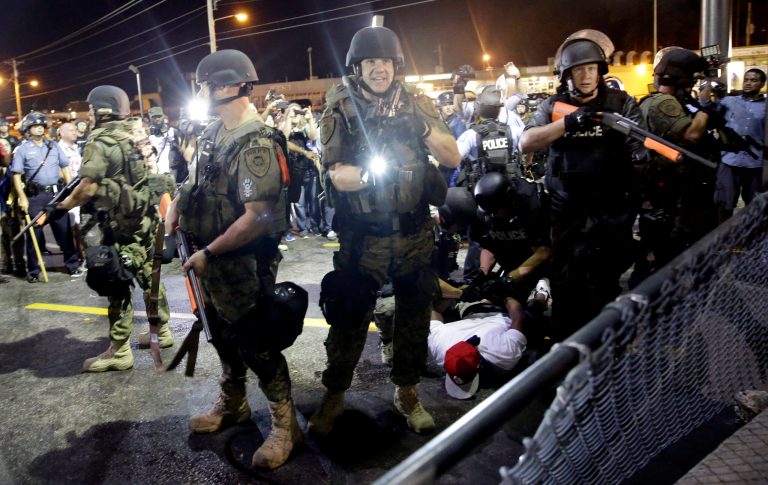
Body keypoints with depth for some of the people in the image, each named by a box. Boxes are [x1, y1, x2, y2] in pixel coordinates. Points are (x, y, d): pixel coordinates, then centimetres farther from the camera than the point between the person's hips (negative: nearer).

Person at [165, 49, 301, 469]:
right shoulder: (214, 132, 6)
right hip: (211, 260, 9)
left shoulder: (255, 144, -24)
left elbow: (257, 218, -28)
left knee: (256, 345, 0)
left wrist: (208, 253, -20)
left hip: (241, 265, -9)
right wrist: (176, 203, 3)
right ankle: (232, 406, 42)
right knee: (224, 337, 22)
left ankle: (285, 425, 17)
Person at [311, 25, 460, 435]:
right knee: (348, 316, 6)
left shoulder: (416, 103, 2)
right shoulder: (340, 111, -3)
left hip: (414, 233, 3)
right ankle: (334, 394, 26)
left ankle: (406, 391, 33)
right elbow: (336, 175, -10)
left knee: (413, 315, 14)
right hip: (362, 237, -2)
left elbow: (453, 159, -1)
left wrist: (424, 127, -17)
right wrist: (368, 174, -29)